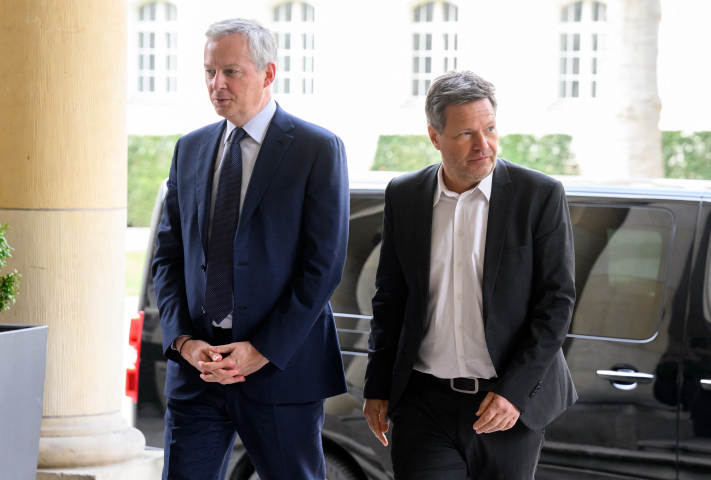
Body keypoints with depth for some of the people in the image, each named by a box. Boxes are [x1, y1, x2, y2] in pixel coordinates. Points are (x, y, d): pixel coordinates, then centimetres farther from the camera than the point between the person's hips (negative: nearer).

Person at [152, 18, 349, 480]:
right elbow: (169, 256, 12)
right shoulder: (189, 150, 12)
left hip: (282, 368, -4)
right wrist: (183, 341, -4)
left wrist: (263, 351, -14)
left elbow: (324, 265, -9)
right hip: (197, 366, 4)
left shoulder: (318, 149, -4)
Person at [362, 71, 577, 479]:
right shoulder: (404, 197, 5)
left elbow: (558, 301, -6)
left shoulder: (541, 196, -5)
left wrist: (514, 391, -14)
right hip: (425, 404, 2)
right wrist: (377, 388, 10)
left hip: (512, 403, -1)